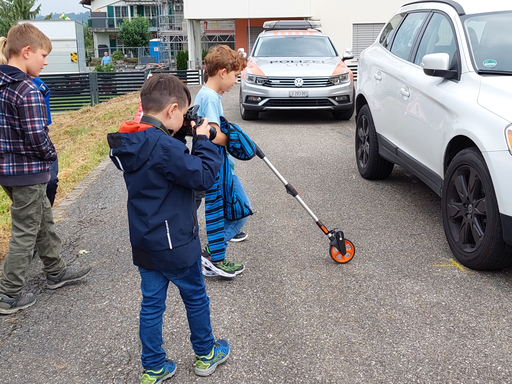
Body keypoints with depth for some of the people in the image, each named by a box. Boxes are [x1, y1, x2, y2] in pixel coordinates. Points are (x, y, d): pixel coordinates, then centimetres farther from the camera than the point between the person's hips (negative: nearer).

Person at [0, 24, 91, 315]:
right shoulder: (28, 91, -21)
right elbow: (37, 136, -23)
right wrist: (51, 155, -4)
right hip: (28, 172, -9)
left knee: (44, 220, 22)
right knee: (25, 232, 4)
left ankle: (56, 271, 38)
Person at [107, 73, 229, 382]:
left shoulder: (133, 144, 2)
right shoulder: (165, 147, -26)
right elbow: (203, 176, -20)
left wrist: (189, 141, 4)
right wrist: (203, 141, -9)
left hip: (145, 244, 7)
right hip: (176, 245, -7)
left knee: (152, 303, 15)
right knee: (196, 298, 15)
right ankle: (205, 355, 35)